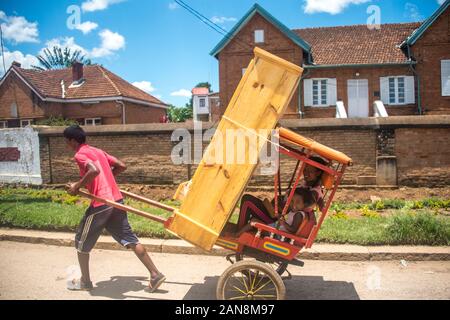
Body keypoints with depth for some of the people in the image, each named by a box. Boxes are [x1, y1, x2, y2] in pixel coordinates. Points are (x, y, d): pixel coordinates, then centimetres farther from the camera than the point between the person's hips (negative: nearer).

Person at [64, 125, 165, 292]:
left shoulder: (80, 154, -5)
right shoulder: (98, 151, 19)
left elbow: (94, 171, -24)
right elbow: (121, 166, 19)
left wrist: (77, 186, -13)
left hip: (101, 204, -7)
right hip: (117, 200, 7)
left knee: (81, 242, 14)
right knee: (129, 239, 10)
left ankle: (85, 282, 26)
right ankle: (155, 274, 8)